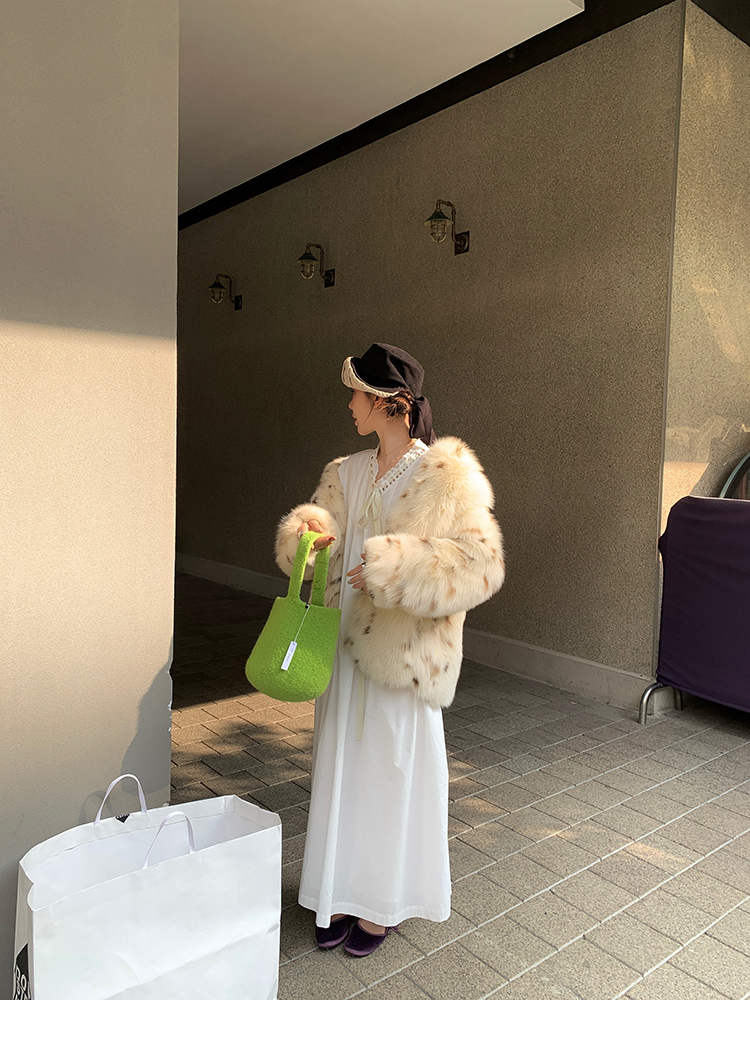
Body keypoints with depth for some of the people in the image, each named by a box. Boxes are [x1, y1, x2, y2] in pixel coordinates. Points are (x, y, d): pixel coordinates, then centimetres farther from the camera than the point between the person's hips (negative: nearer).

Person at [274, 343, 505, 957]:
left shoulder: (446, 477, -11)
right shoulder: (347, 474, 8)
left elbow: (482, 565, -19)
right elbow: (316, 554, 8)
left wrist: (393, 570, -26)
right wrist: (309, 531, -15)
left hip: (404, 653, -6)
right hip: (346, 644, 6)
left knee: (394, 773, 8)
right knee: (341, 771, 15)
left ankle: (385, 905, 30)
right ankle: (344, 893, 35)